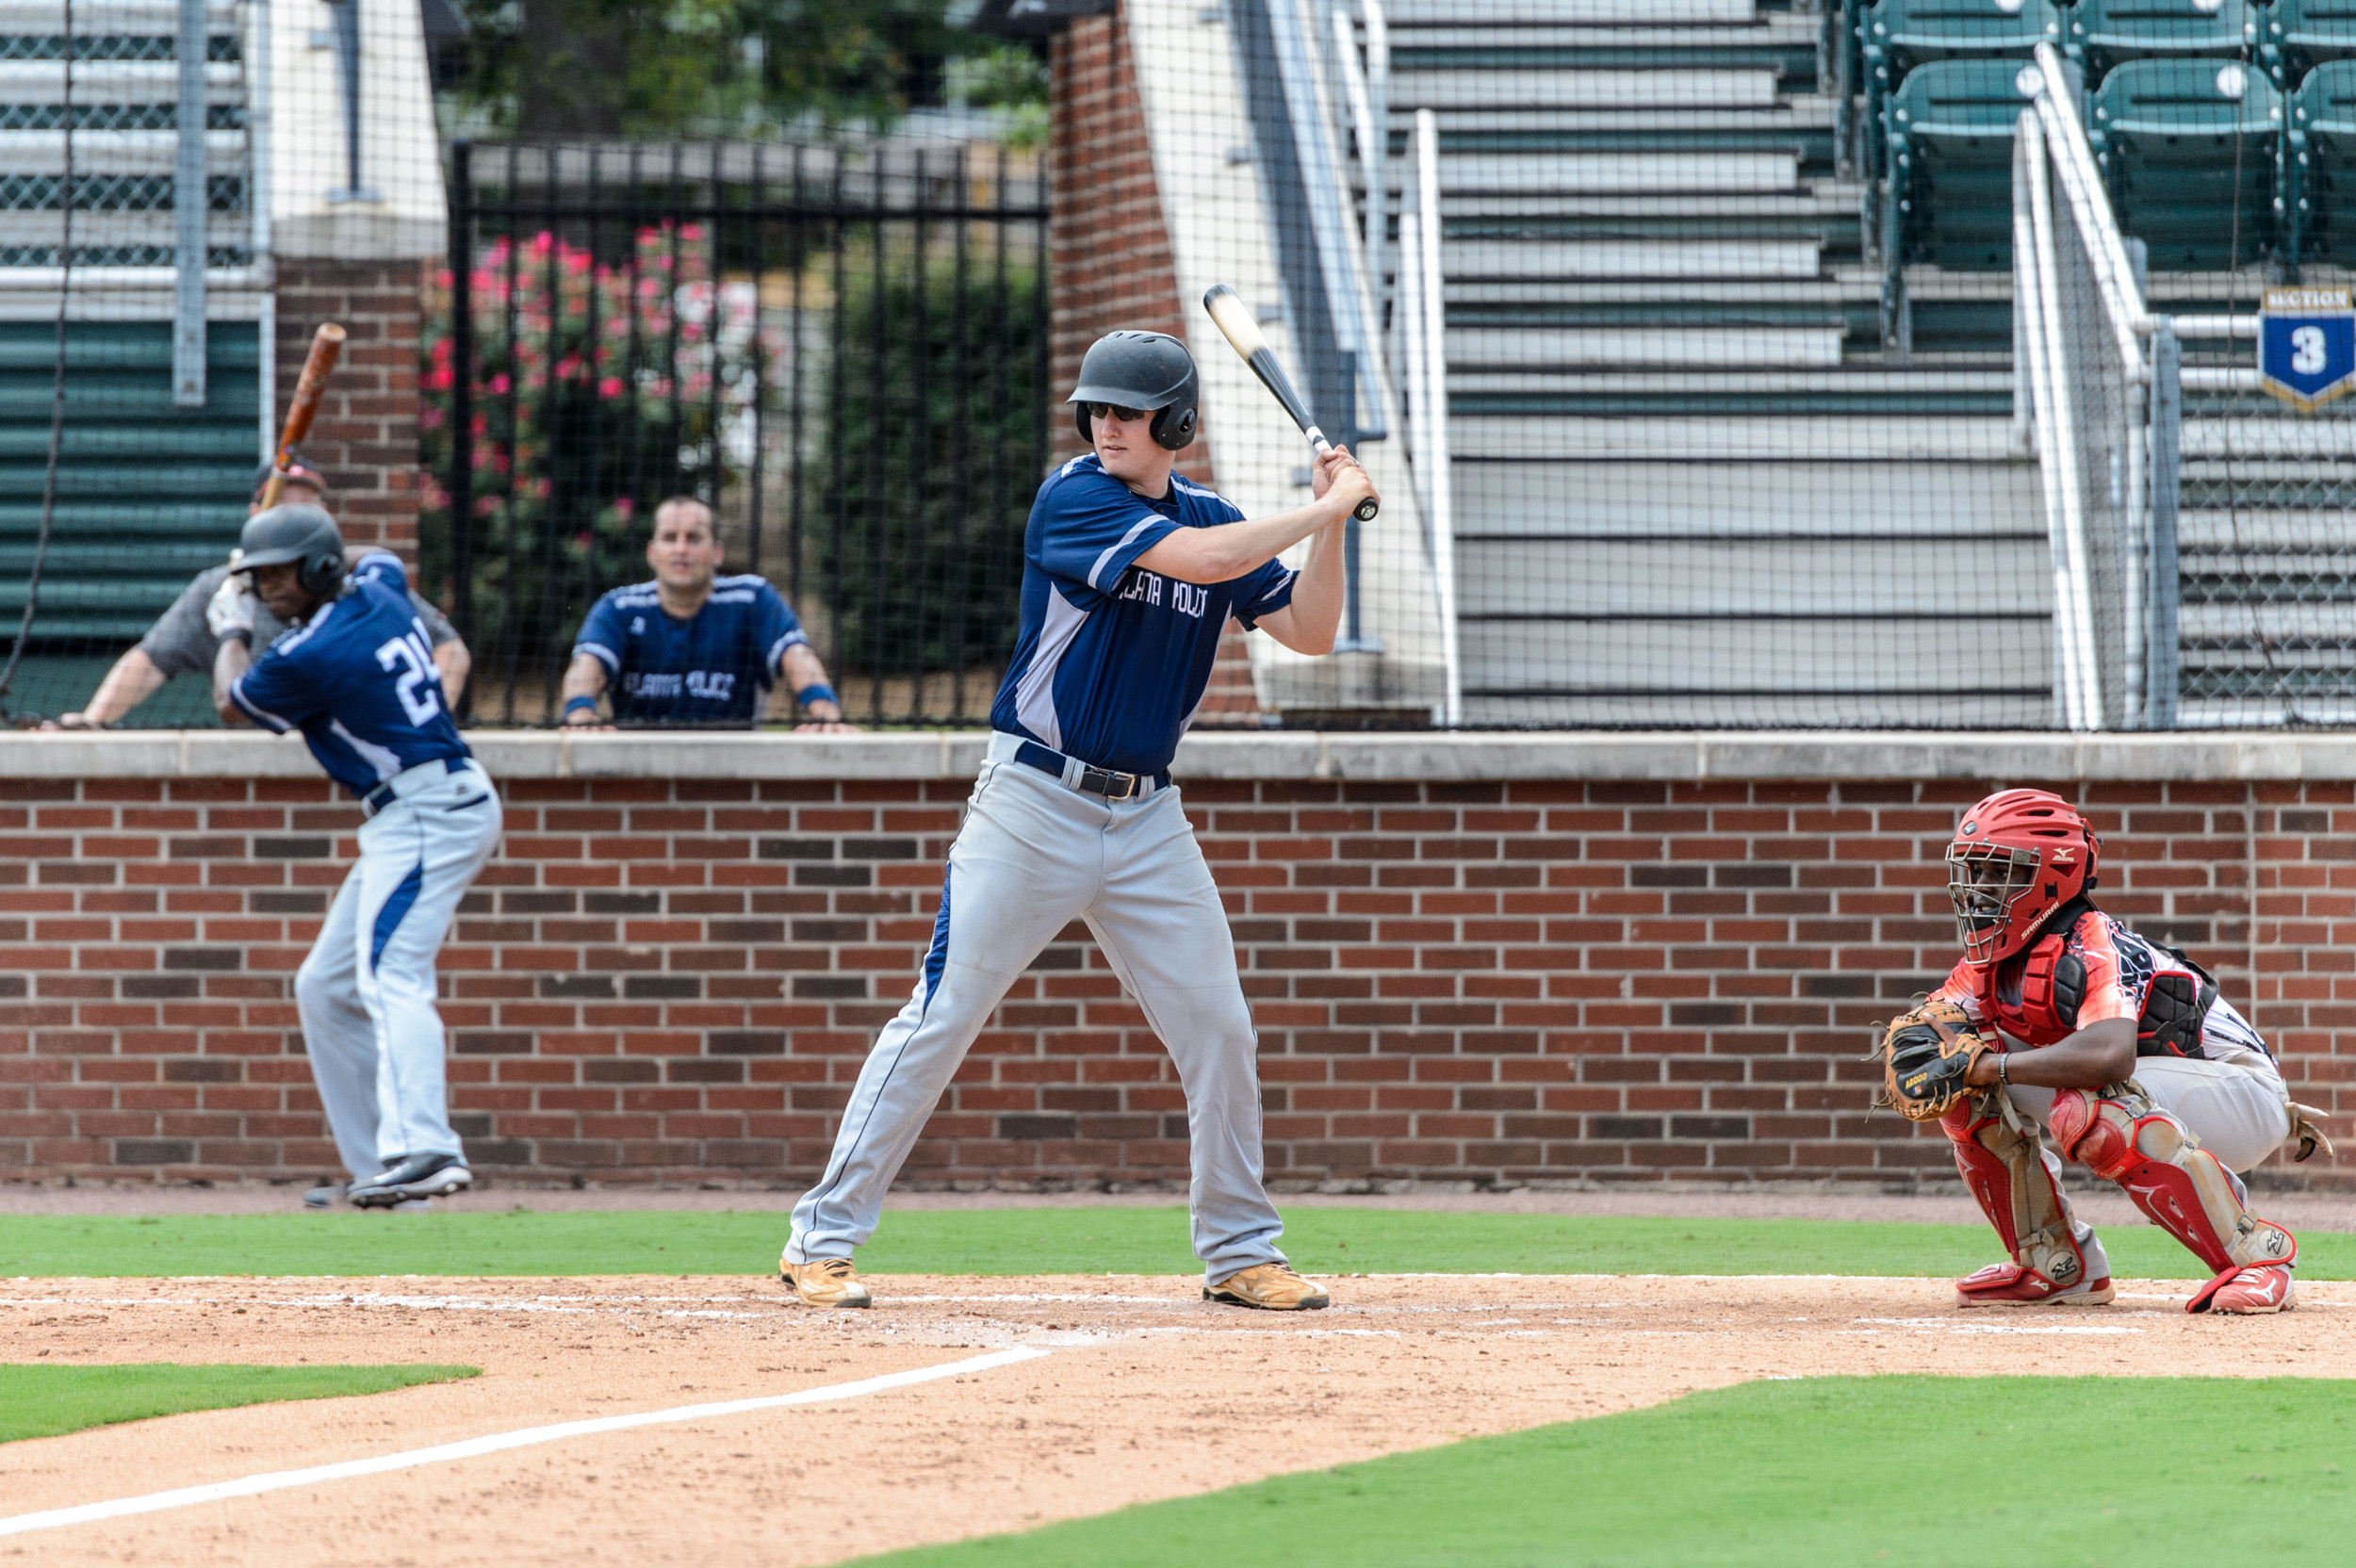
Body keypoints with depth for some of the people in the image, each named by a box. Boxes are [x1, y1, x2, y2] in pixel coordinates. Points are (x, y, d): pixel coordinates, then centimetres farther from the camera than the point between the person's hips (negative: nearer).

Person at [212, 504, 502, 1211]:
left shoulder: (309, 658, -17)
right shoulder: (381, 588, 8)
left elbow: (231, 703, 4)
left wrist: (233, 631, 23)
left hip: (426, 813, -11)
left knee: (390, 977, -27)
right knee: (326, 989, 14)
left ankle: (423, 1149, -45)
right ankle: (378, 1162, 12)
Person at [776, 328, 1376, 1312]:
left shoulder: (1210, 516, 9)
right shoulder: (1074, 500, -11)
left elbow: (1308, 632, 8)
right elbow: (1201, 560, -23)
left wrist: (1331, 523, -6)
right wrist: (1327, 508, -13)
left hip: (1147, 820, 6)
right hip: (1035, 804, -6)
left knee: (1219, 1031, 4)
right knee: (941, 1016, -8)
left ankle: (1239, 1253, 17)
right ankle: (822, 1238, -4)